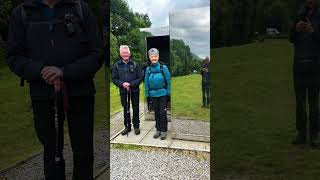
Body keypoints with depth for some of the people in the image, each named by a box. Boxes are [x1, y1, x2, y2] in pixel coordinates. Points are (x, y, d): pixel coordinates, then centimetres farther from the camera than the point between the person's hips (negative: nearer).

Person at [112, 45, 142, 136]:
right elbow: (114, 79, 2)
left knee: (135, 108, 7)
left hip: (134, 91, -1)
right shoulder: (116, 65, 1)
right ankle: (127, 126, 24)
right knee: (126, 109, 11)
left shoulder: (135, 64, -2)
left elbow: (140, 78, -3)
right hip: (123, 91, 1)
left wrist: (131, 84, -17)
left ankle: (136, 126, 21)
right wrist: (122, 84, -15)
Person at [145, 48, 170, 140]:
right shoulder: (148, 69, 2)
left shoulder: (163, 67, -7)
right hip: (153, 94, 3)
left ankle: (163, 131, 14)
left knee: (163, 113, 1)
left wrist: (168, 92, -8)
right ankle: (158, 129, 26)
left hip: (162, 93, -3)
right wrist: (147, 94, 3)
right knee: (156, 112, 13)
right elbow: (146, 82, 6)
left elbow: (168, 80, -5)